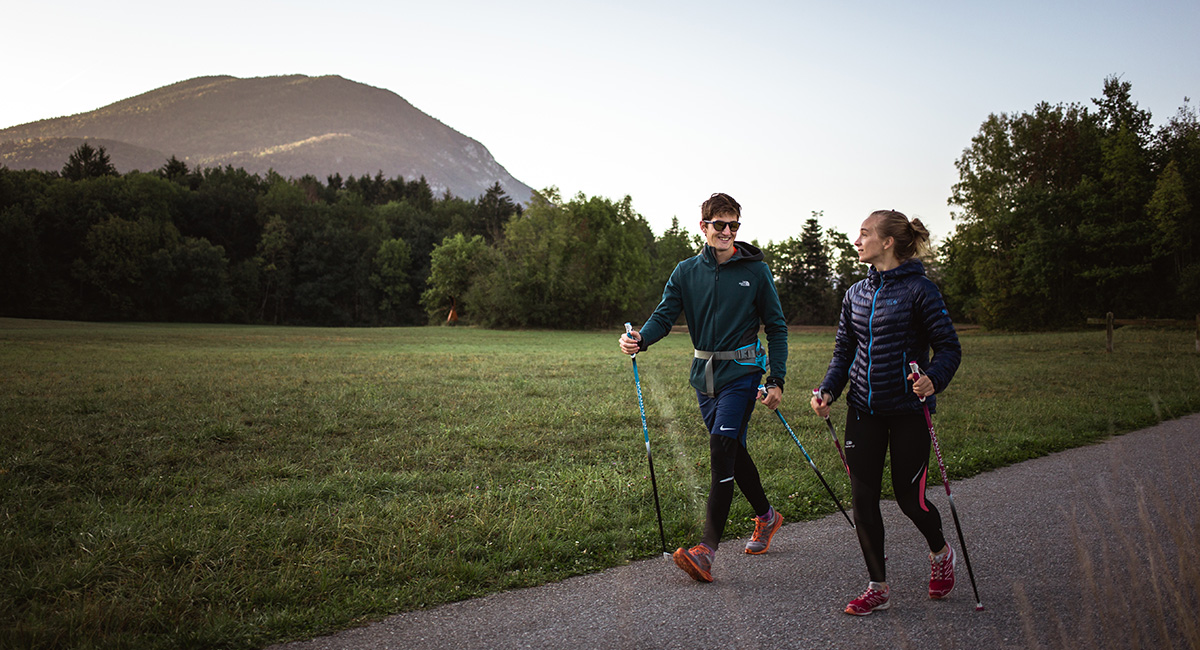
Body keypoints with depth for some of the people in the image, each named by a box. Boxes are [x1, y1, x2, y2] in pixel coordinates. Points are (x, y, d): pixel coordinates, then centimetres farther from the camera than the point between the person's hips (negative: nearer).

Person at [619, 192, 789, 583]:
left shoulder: (755, 271, -1)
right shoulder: (687, 272, 6)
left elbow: (776, 327, 2)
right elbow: (664, 315, -3)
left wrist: (777, 381, -5)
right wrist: (641, 339, -25)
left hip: (741, 373, -4)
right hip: (704, 375, 4)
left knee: (721, 452, -15)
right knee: (732, 451, 15)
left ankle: (708, 550, -16)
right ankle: (766, 517, 38)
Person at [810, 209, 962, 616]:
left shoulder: (918, 289, -10)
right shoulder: (857, 294, 9)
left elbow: (949, 347, -10)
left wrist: (933, 379, -29)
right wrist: (828, 390, -2)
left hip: (908, 409, -5)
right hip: (864, 408, 6)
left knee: (908, 495, 2)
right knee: (863, 498, 3)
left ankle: (940, 552, 35)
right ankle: (877, 587, 16)